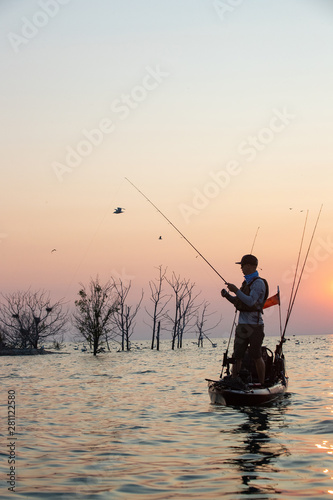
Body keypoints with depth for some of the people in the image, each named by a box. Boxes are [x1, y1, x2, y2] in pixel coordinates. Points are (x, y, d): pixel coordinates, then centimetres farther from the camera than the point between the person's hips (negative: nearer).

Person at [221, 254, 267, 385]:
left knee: (256, 356, -1)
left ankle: (262, 384, 10)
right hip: (242, 325, 8)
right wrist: (227, 295, 8)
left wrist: (236, 291, -21)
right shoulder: (247, 282, 18)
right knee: (237, 356, 2)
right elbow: (239, 302, 23)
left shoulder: (258, 283, -9)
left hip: (254, 325, -8)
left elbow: (250, 301, -22)